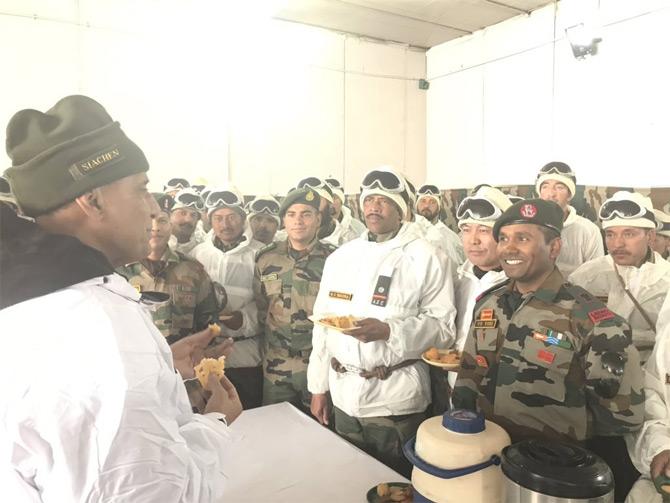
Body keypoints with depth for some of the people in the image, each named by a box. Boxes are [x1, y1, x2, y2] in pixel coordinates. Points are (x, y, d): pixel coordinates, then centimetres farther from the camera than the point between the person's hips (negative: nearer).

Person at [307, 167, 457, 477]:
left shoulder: (426, 258, -7)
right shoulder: (339, 257, 7)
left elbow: (443, 328, -11)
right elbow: (322, 324, 10)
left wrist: (387, 331, -25)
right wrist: (318, 387, 10)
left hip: (396, 400, -4)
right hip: (343, 396, 5)